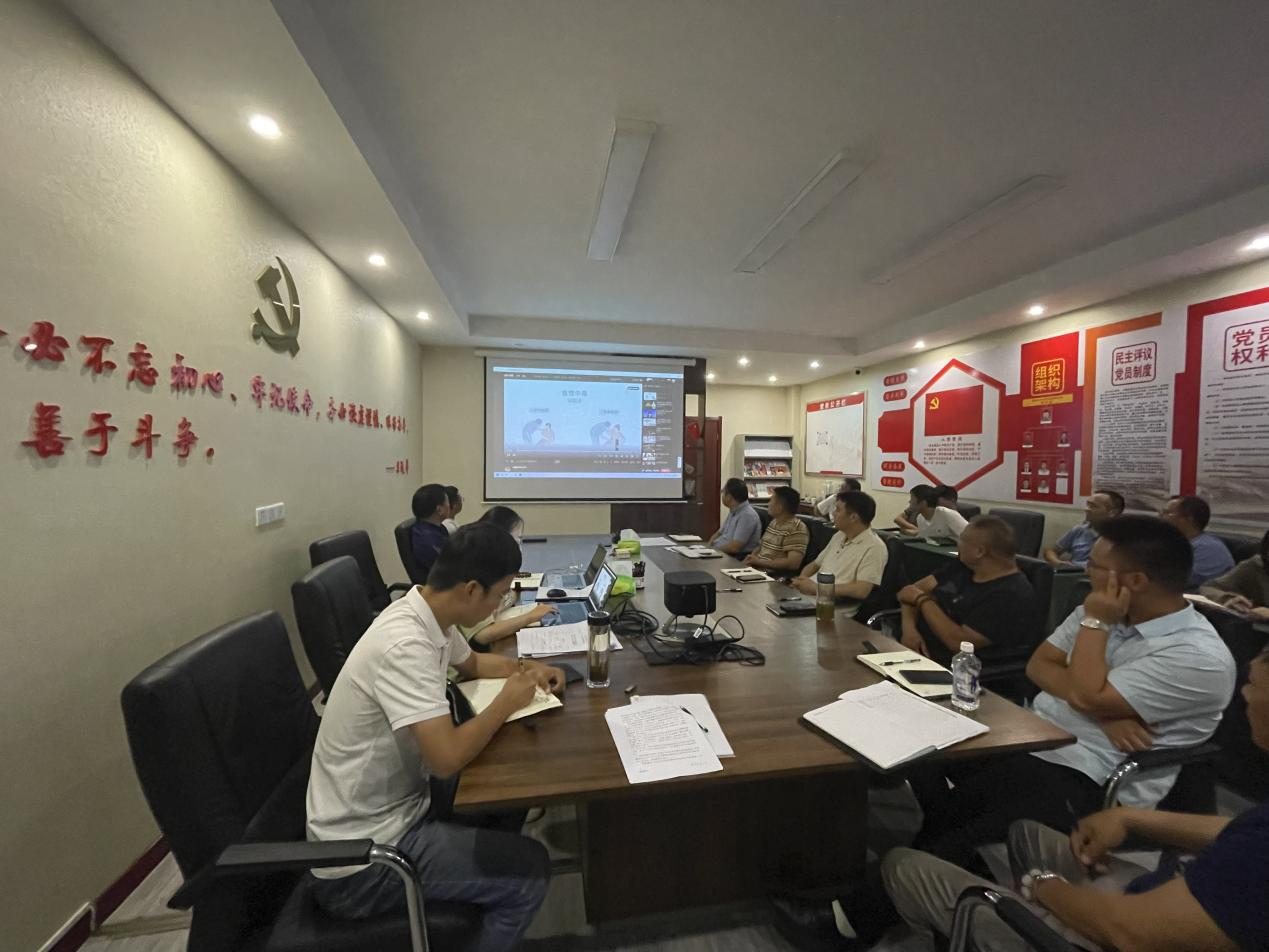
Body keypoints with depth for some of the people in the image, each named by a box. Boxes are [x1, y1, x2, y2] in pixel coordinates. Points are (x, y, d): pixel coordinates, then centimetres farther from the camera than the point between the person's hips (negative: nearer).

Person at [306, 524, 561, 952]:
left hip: (393, 806, 9)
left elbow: (472, 663, 17)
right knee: (530, 870, -7)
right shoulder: (405, 645, -32)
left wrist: (527, 668, 1)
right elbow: (448, 758, -34)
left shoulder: (428, 616, -3)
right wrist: (508, 700, -18)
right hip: (362, 856, -8)